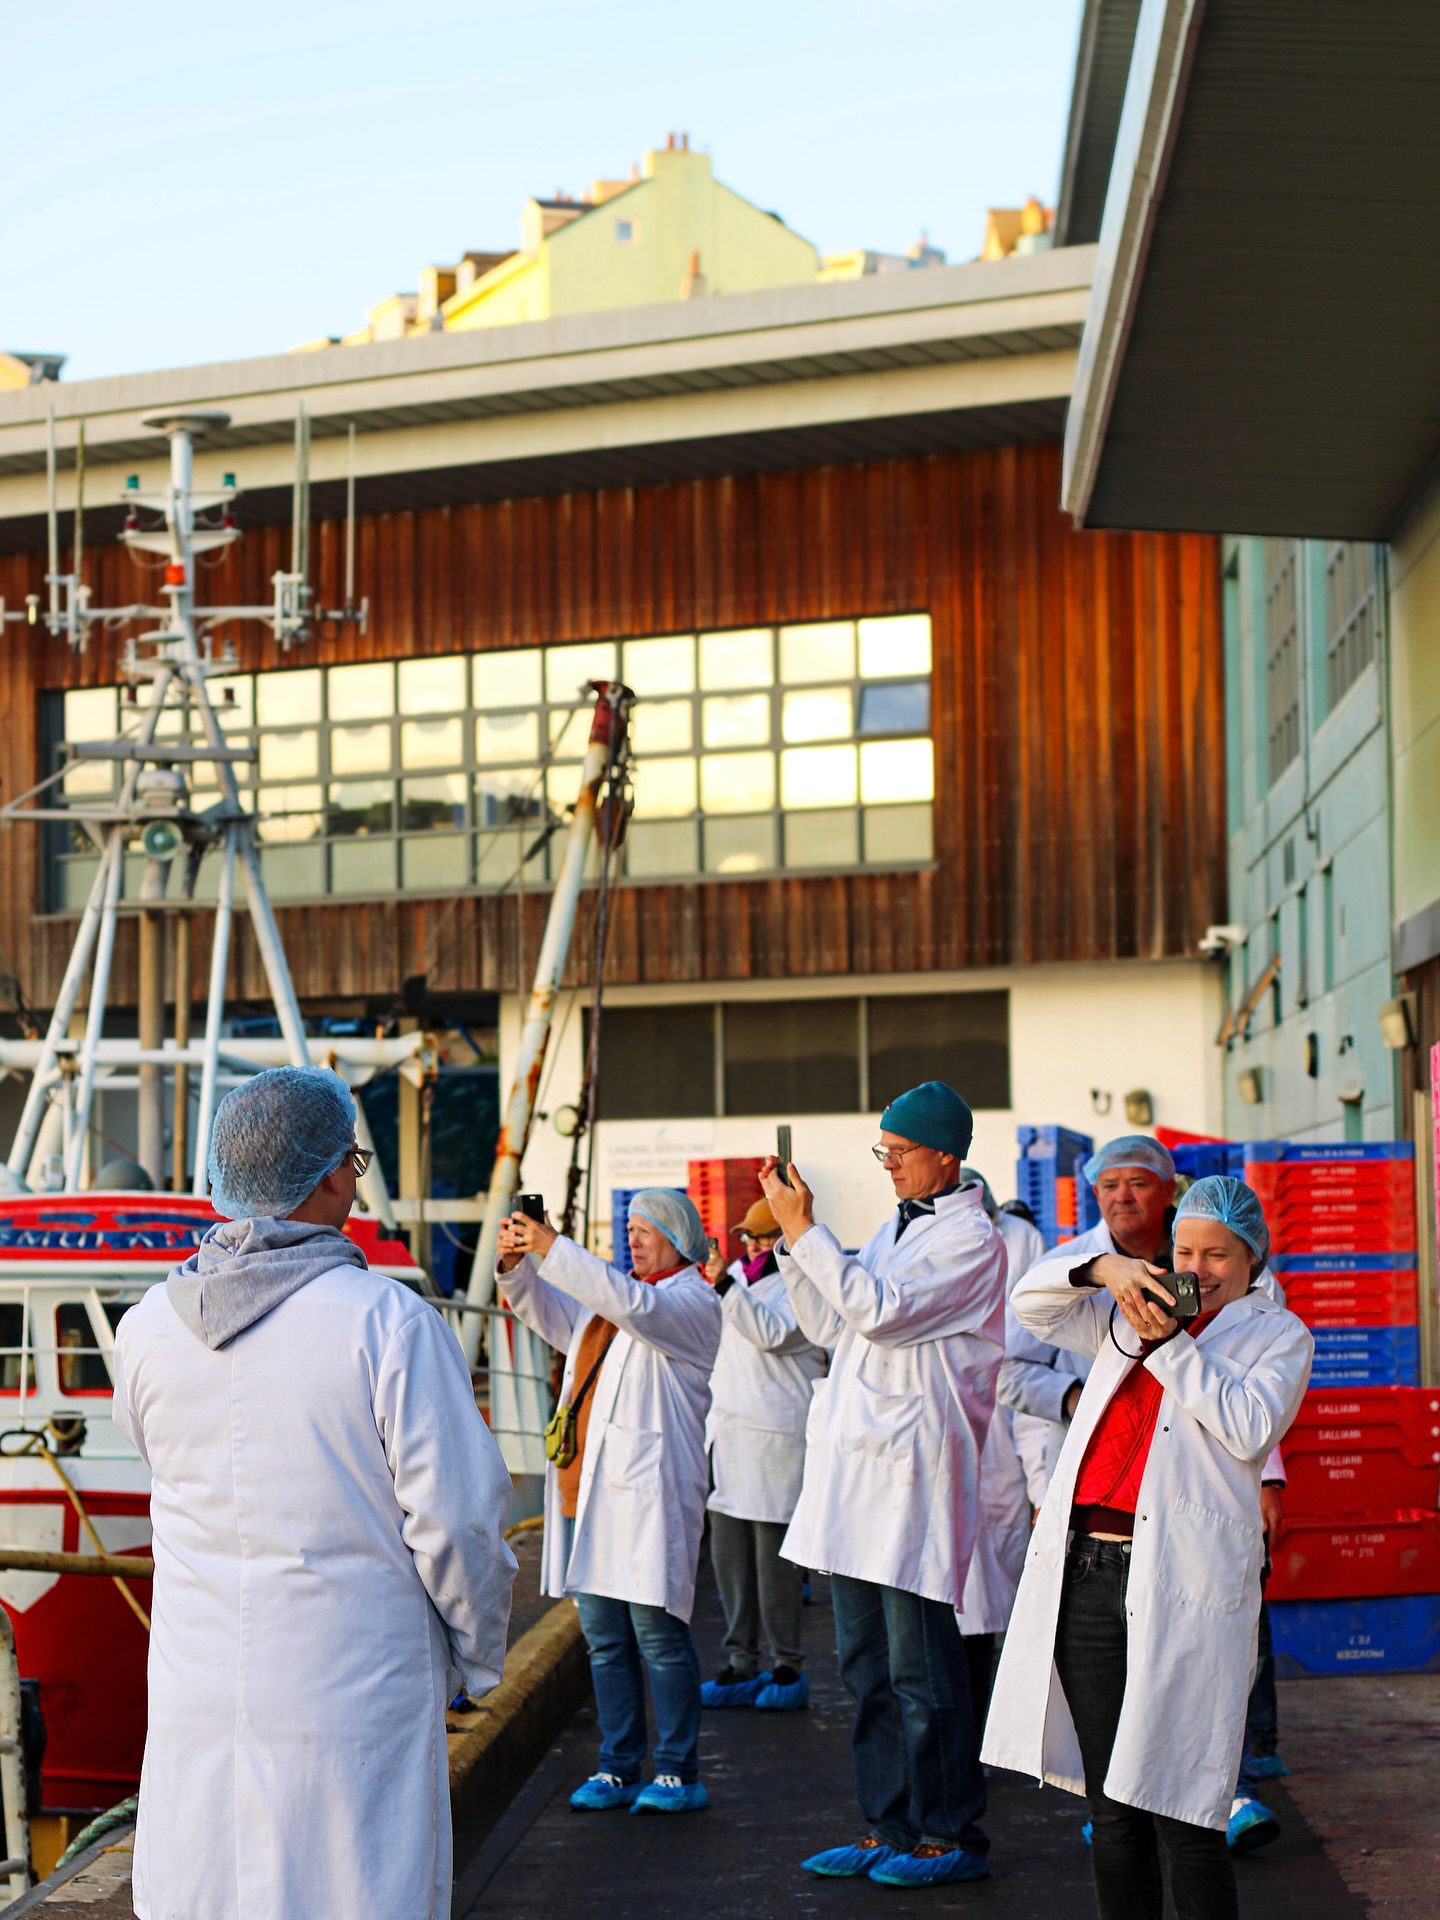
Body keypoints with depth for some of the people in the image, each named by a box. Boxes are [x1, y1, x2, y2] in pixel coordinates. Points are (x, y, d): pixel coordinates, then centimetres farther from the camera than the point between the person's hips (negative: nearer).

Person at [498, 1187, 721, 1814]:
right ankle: (618, 1769, 17)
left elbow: (630, 1304, -20)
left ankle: (679, 1773, 4)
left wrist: (553, 1248, -21)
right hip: (588, 1491, 8)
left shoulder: (693, 1301, -3)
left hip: (649, 1491, -8)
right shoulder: (609, 1295, 23)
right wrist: (515, 1264, 0)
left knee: (659, 1633, -5)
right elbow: (548, 1313, 21)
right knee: (603, 1638, 10)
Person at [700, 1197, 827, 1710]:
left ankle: (787, 1667, 2)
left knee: (773, 1551, -6)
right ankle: (741, 1663, 10)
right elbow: (710, 1338, 32)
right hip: (724, 1426, 7)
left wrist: (726, 1286, -23)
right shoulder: (738, 1276, 19)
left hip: (776, 1432, -7)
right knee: (727, 1552, 5)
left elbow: (771, 1333, -19)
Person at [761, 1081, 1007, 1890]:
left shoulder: (972, 1238, -9)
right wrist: (791, 1234, 9)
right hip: (857, 1466, 9)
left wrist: (805, 1229, -16)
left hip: (914, 1469, -9)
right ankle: (891, 1829, 21)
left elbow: (879, 1309, -19)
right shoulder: (897, 1227, 18)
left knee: (920, 1664, -4)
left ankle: (950, 1837, 7)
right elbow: (830, 1322, 19)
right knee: (867, 1663, 12)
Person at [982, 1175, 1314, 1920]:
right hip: (1085, 1572, 5)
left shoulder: (1277, 1334, 8)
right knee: (1112, 1809, 10)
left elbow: (1249, 1428, -7)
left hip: (1182, 1585, -5)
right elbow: (1033, 1302, 15)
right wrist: (1102, 1267, -3)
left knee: (1180, 1815, -8)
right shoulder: (1131, 1315, 20)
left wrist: (1170, 1343, -9)